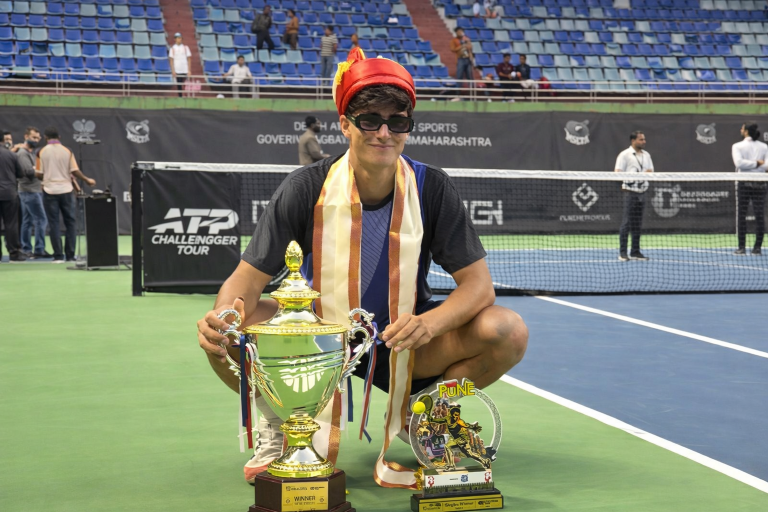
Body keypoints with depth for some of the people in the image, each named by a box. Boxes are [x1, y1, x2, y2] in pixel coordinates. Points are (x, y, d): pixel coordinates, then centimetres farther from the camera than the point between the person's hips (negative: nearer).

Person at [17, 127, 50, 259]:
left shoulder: (31, 152, 17)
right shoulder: (23, 153, -12)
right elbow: (30, 171, -22)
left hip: (34, 190, 10)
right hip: (30, 191, -10)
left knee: (27, 221, 11)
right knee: (41, 220, -10)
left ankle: (26, 249, 15)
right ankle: (39, 250, -9)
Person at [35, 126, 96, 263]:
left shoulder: (42, 152, -3)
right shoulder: (67, 151, -2)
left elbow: (39, 174, -3)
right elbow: (75, 171, -4)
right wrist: (87, 180, 12)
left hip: (50, 191, -1)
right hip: (66, 190, 1)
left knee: (54, 224, 4)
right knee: (70, 222, 9)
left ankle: (58, 256, 1)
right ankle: (70, 255, 8)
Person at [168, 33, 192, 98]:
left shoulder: (185, 47, 6)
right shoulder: (172, 48, 5)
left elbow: (189, 59, 5)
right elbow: (171, 60, 3)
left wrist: (189, 70, -2)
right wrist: (173, 70, -7)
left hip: (185, 70, 0)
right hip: (177, 70, 0)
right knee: (179, 85, 1)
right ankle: (180, 96, 7)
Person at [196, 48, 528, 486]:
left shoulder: (432, 188, -12)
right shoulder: (307, 188, -14)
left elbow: (477, 282, -13)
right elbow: (250, 277, -14)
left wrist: (430, 322, -36)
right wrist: (224, 314, -38)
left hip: (406, 342, 1)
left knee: (508, 332, -24)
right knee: (224, 332, -28)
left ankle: (410, 420, 2)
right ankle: (281, 425, 4)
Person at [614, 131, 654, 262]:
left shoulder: (646, 155, 15)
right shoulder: (624, 155, -4)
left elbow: (650, 171, 16)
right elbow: (617, 173, -9)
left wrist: (648, 173, -6)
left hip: (641, 192, 6)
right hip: (630, 192, -6)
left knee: (638, 225, 8)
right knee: (626, 223, -6)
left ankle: (635, 252, 13)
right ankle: (622, 253, -2)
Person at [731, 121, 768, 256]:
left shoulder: (737, 146, -2)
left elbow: (739, 162, -16)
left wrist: (755, 163, -7)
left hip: (743, 183, -2)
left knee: (741, 216, 3)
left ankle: (741, 247, 1)